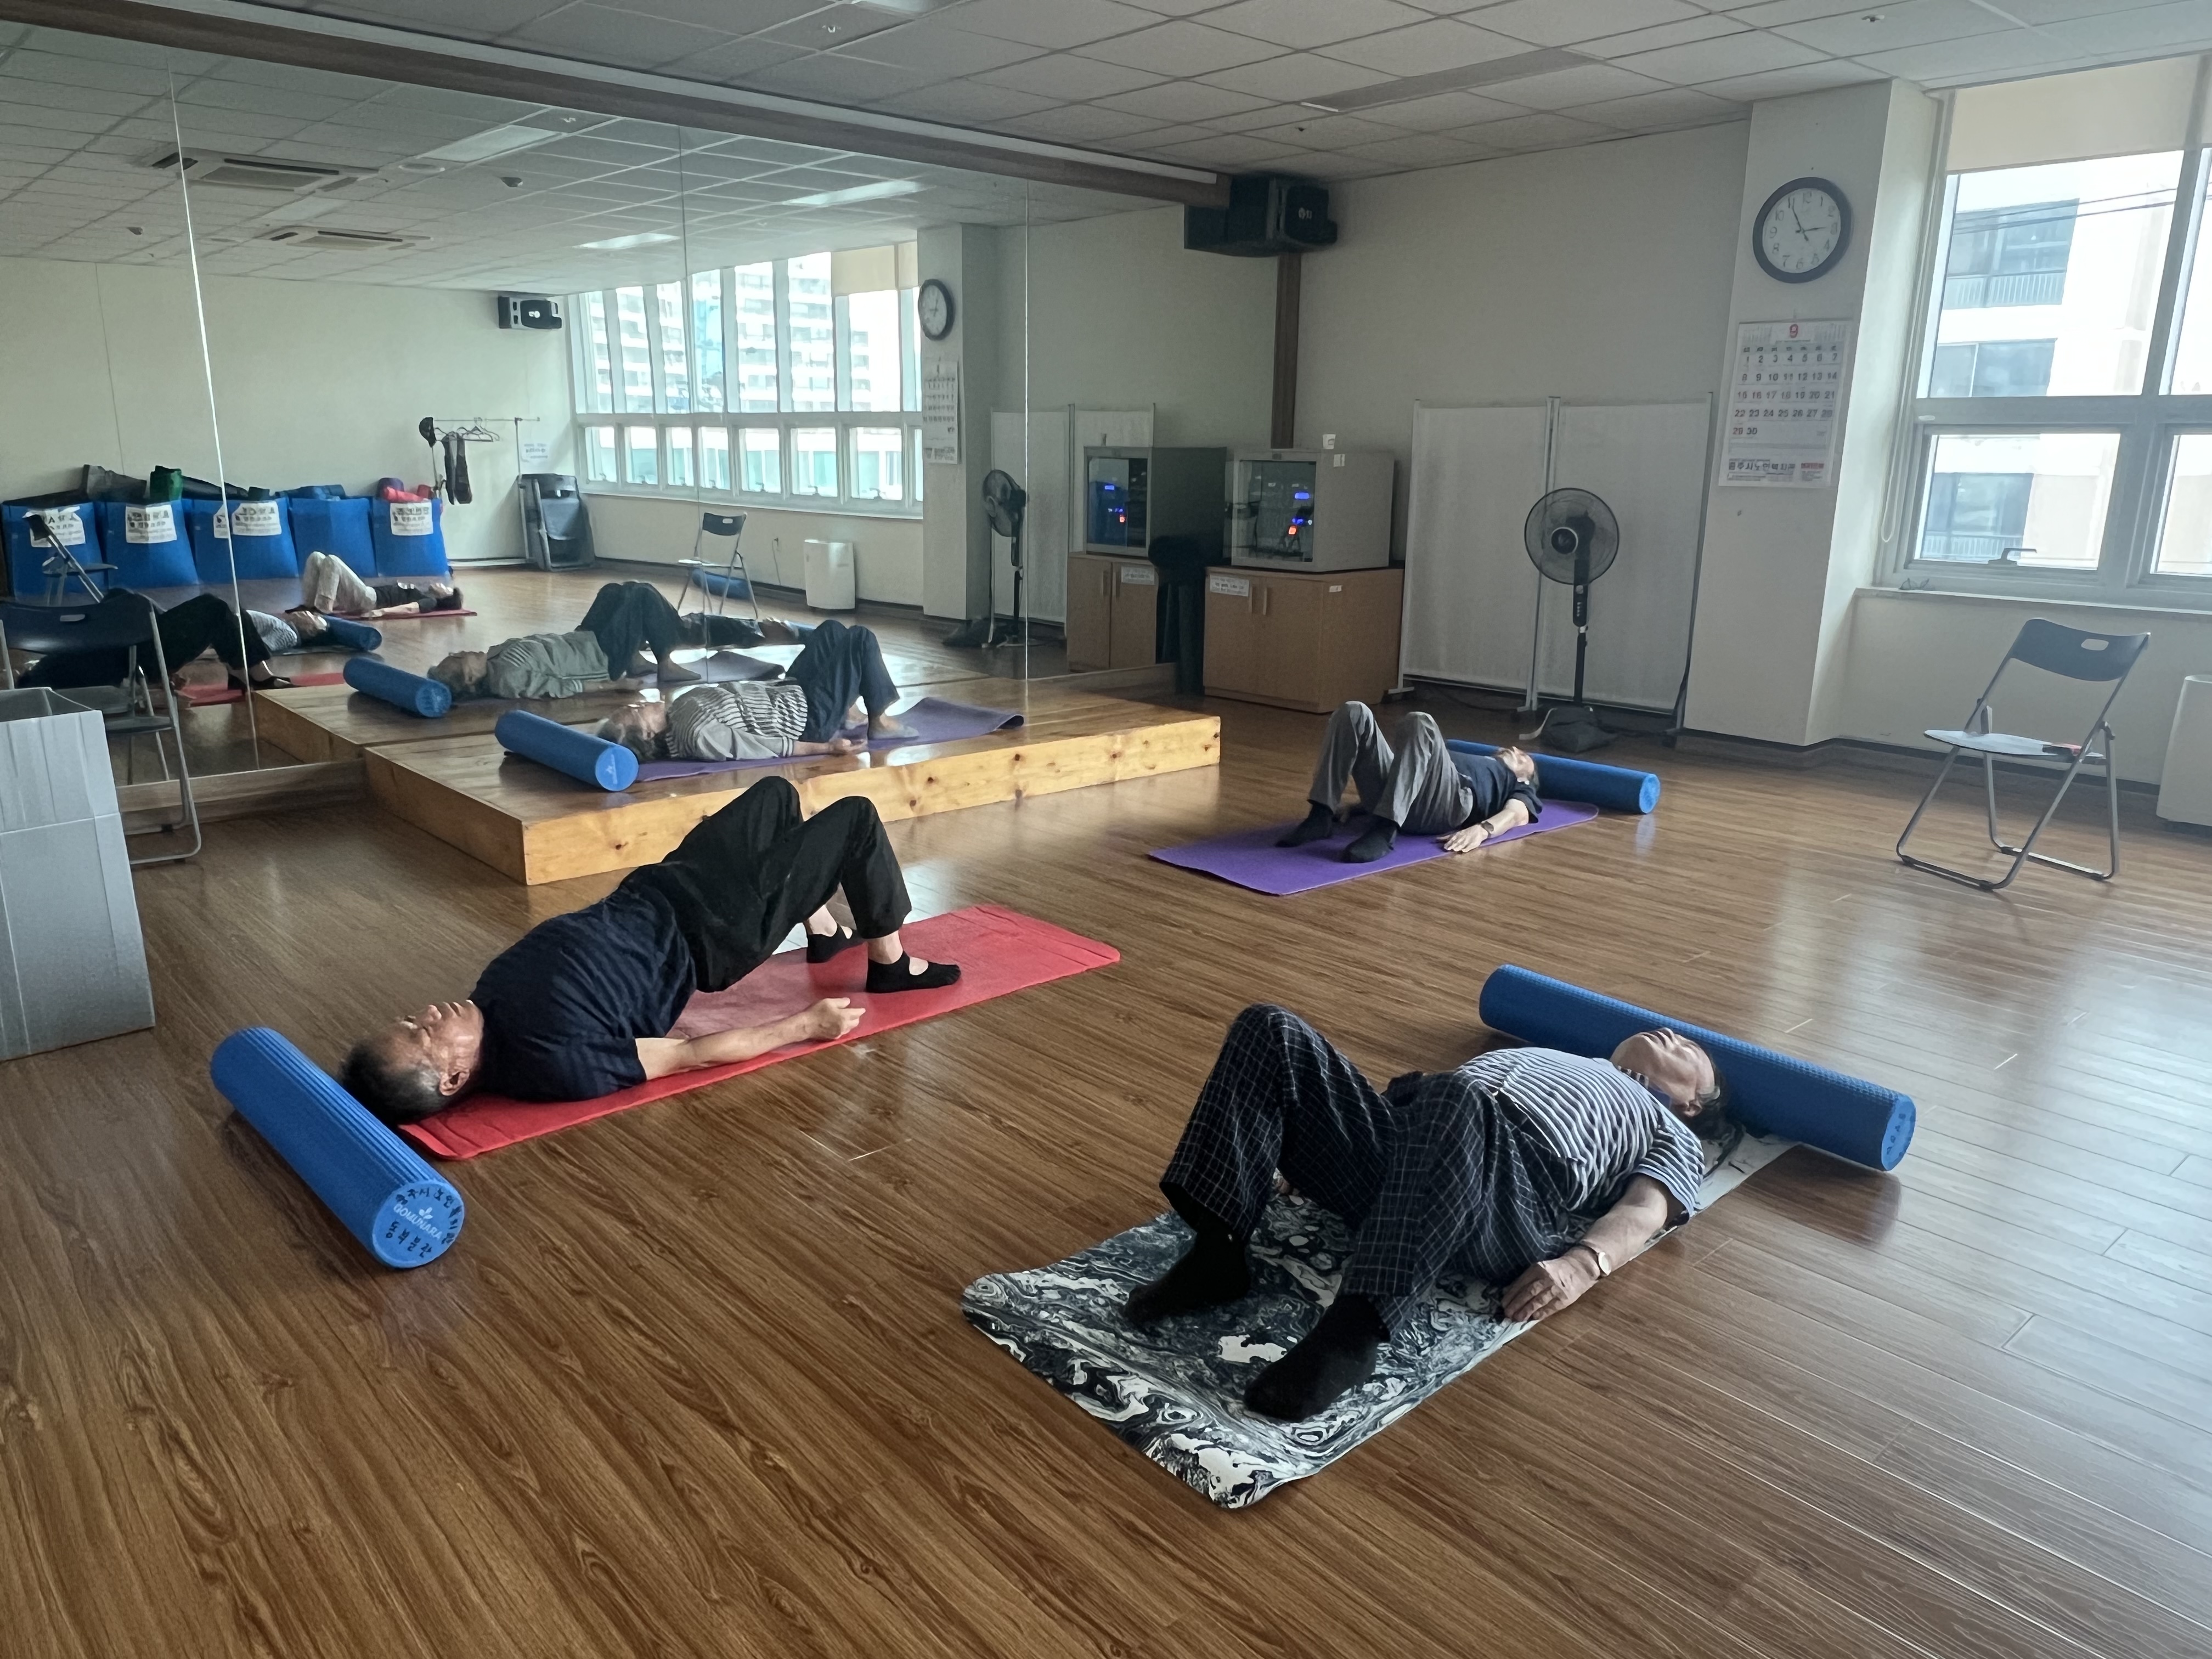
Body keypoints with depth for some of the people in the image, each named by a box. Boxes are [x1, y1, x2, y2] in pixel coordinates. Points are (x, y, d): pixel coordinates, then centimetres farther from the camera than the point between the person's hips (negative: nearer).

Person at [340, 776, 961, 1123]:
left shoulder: (494, 998, -12)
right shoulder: (555, 1060, -33)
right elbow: (692, 1055, -25)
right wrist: (806, 1024, -17)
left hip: (647, 900, 8)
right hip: (708, 933, -8)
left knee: (775, 792, 23)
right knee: (856, 818, -3)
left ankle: (827, 936, 42)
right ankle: (892, 965, 21)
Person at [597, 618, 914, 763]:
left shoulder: (681, 707, -6)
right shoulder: (696, 735, -31)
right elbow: (766, 748, -28)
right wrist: (826, 747, -23)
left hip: (786, 692, 9)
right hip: (808, 719, -9)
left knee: (831, 630, 21)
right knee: (861, 639, -5)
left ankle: (848, 707, 31)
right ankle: (879, 721, 12)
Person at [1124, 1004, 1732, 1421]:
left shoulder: (1674, 1139, 29)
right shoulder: (1544, 1058, 44)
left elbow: (1643, 1212, 7)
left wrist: (1582, 1263, -18)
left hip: (1514, 1201, -5)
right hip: (1404, 1150, 6)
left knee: (1455, 1102, -41)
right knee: (1270, 1031, -18)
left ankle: (1354, 1331, -42)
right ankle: (1216, 1253, -23)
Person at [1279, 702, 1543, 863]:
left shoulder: (1520, 788, 33)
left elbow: (1518, 815, 7)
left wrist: (1482, 829, -19)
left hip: (1451, 801, -5)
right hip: (1393, 796, 5)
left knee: (1421, 723, -33)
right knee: (1354, 713, -16)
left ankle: (1384, 831, -45)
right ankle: (1321, 817, -26)